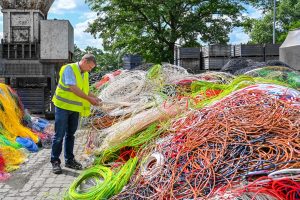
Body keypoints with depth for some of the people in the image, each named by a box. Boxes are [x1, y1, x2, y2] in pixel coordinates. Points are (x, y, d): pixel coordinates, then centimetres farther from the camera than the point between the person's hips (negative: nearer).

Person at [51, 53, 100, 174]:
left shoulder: (85, 74, 10)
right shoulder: (69, 69, -14)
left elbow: (85, 90, 16)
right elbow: (73, 88, -23)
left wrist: (94, 98, -2)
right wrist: (89, 99, -22)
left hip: (75, 109, 7)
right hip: (63, 106, -7)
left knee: (70, 134, 13)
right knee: (59, 134, -2)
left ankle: (69, 160, 22)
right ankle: (55, 162, 9)